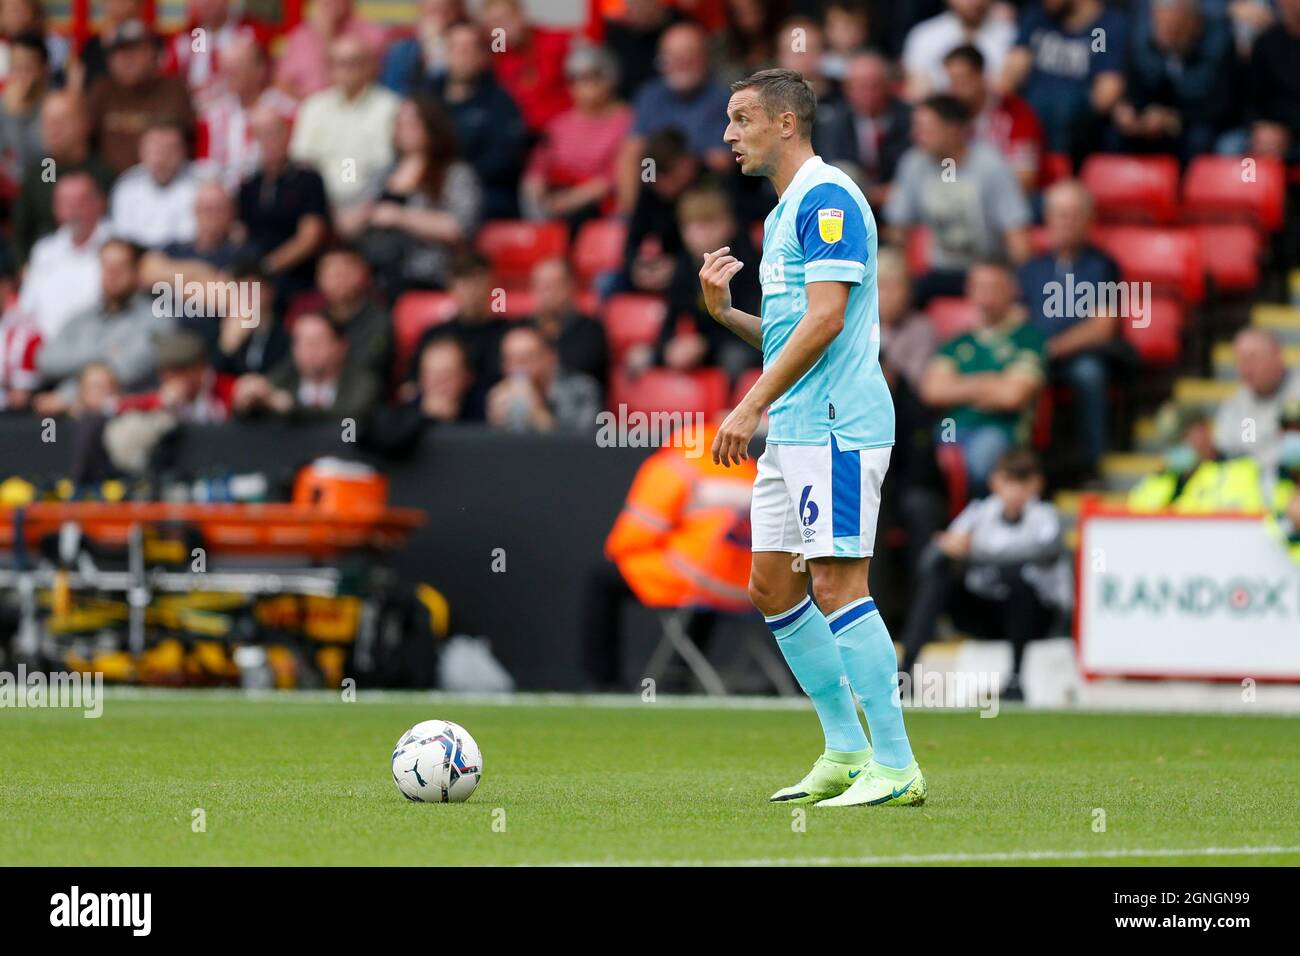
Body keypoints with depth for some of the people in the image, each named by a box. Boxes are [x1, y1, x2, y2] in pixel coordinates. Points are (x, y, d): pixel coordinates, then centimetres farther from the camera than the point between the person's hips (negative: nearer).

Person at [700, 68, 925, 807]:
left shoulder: (827, 199, -12)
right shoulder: (785, 213, 20)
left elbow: (824, 320, -20)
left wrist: (752, 406, -19)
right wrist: (723, 309, 8)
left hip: (836, 426, -10)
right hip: (794, 430, 10)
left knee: (837, 584, -13)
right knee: (772, 587, 11)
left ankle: (896, 766, -11)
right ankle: (847, 752, 16)